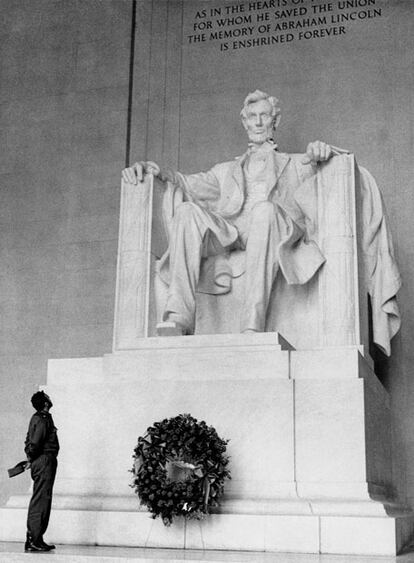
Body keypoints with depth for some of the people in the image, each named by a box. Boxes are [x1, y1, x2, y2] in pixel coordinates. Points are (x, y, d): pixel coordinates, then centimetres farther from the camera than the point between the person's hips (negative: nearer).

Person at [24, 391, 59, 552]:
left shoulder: (36, 418, 15)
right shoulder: (43, 420, -16)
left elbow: (30, 441, 17)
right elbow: (35, 443, -23)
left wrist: (31, 457, 11)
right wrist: (32, 457, -7)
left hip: (38, 462, 10)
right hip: (45, 461, -10)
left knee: (38, 502, 13)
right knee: (41, 501, -8)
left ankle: (33, 539, 17)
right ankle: (34, 540, -7)